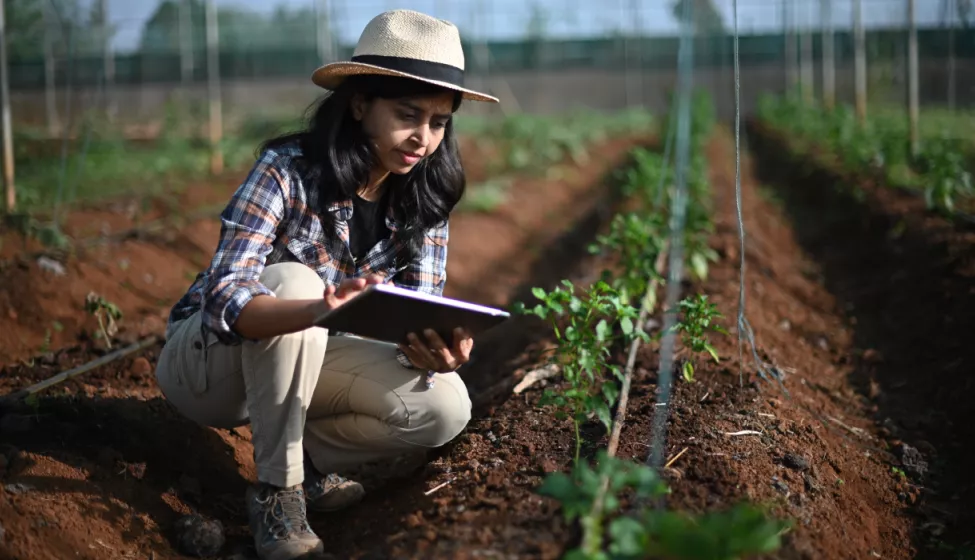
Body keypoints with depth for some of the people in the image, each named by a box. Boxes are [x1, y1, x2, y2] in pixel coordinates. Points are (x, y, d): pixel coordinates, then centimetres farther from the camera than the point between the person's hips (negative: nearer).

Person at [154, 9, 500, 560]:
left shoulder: (423, 198, -9)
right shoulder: (288, 170, -25)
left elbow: (422, 315, -13)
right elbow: (225, 298, -34)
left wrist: (437, 348, -38)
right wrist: (319, 312, -55)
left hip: (296, 362, 4)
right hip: (208, 357, -4)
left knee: (446, 407, -19)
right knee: (291, 279, -36)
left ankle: (300, 459, 2)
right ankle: (277, 488, -23)